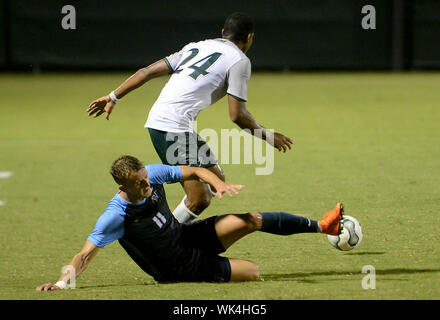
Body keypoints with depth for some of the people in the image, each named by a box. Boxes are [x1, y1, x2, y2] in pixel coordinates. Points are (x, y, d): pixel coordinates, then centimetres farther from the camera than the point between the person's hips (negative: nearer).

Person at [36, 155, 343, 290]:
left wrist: (218, 184, -20)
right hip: (181, 268, -6)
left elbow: (195, 171, -1)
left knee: (252, 220, -4)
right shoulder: (117, 215, -32)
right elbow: (86, 253, -31)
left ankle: (322, 226, 12)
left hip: (188, 236, 6)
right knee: (253, 272, -13)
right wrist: (63, 281, -47)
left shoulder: (151, 174, -14)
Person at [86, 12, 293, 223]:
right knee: (199, 199, -11)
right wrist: (266, 136, 9)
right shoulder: (239, 61, -1)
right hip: (174, 127, -9)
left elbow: (148, 71, 18)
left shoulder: (196, 47, 21)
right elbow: (237, 115, -6)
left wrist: (113, 97, 24)